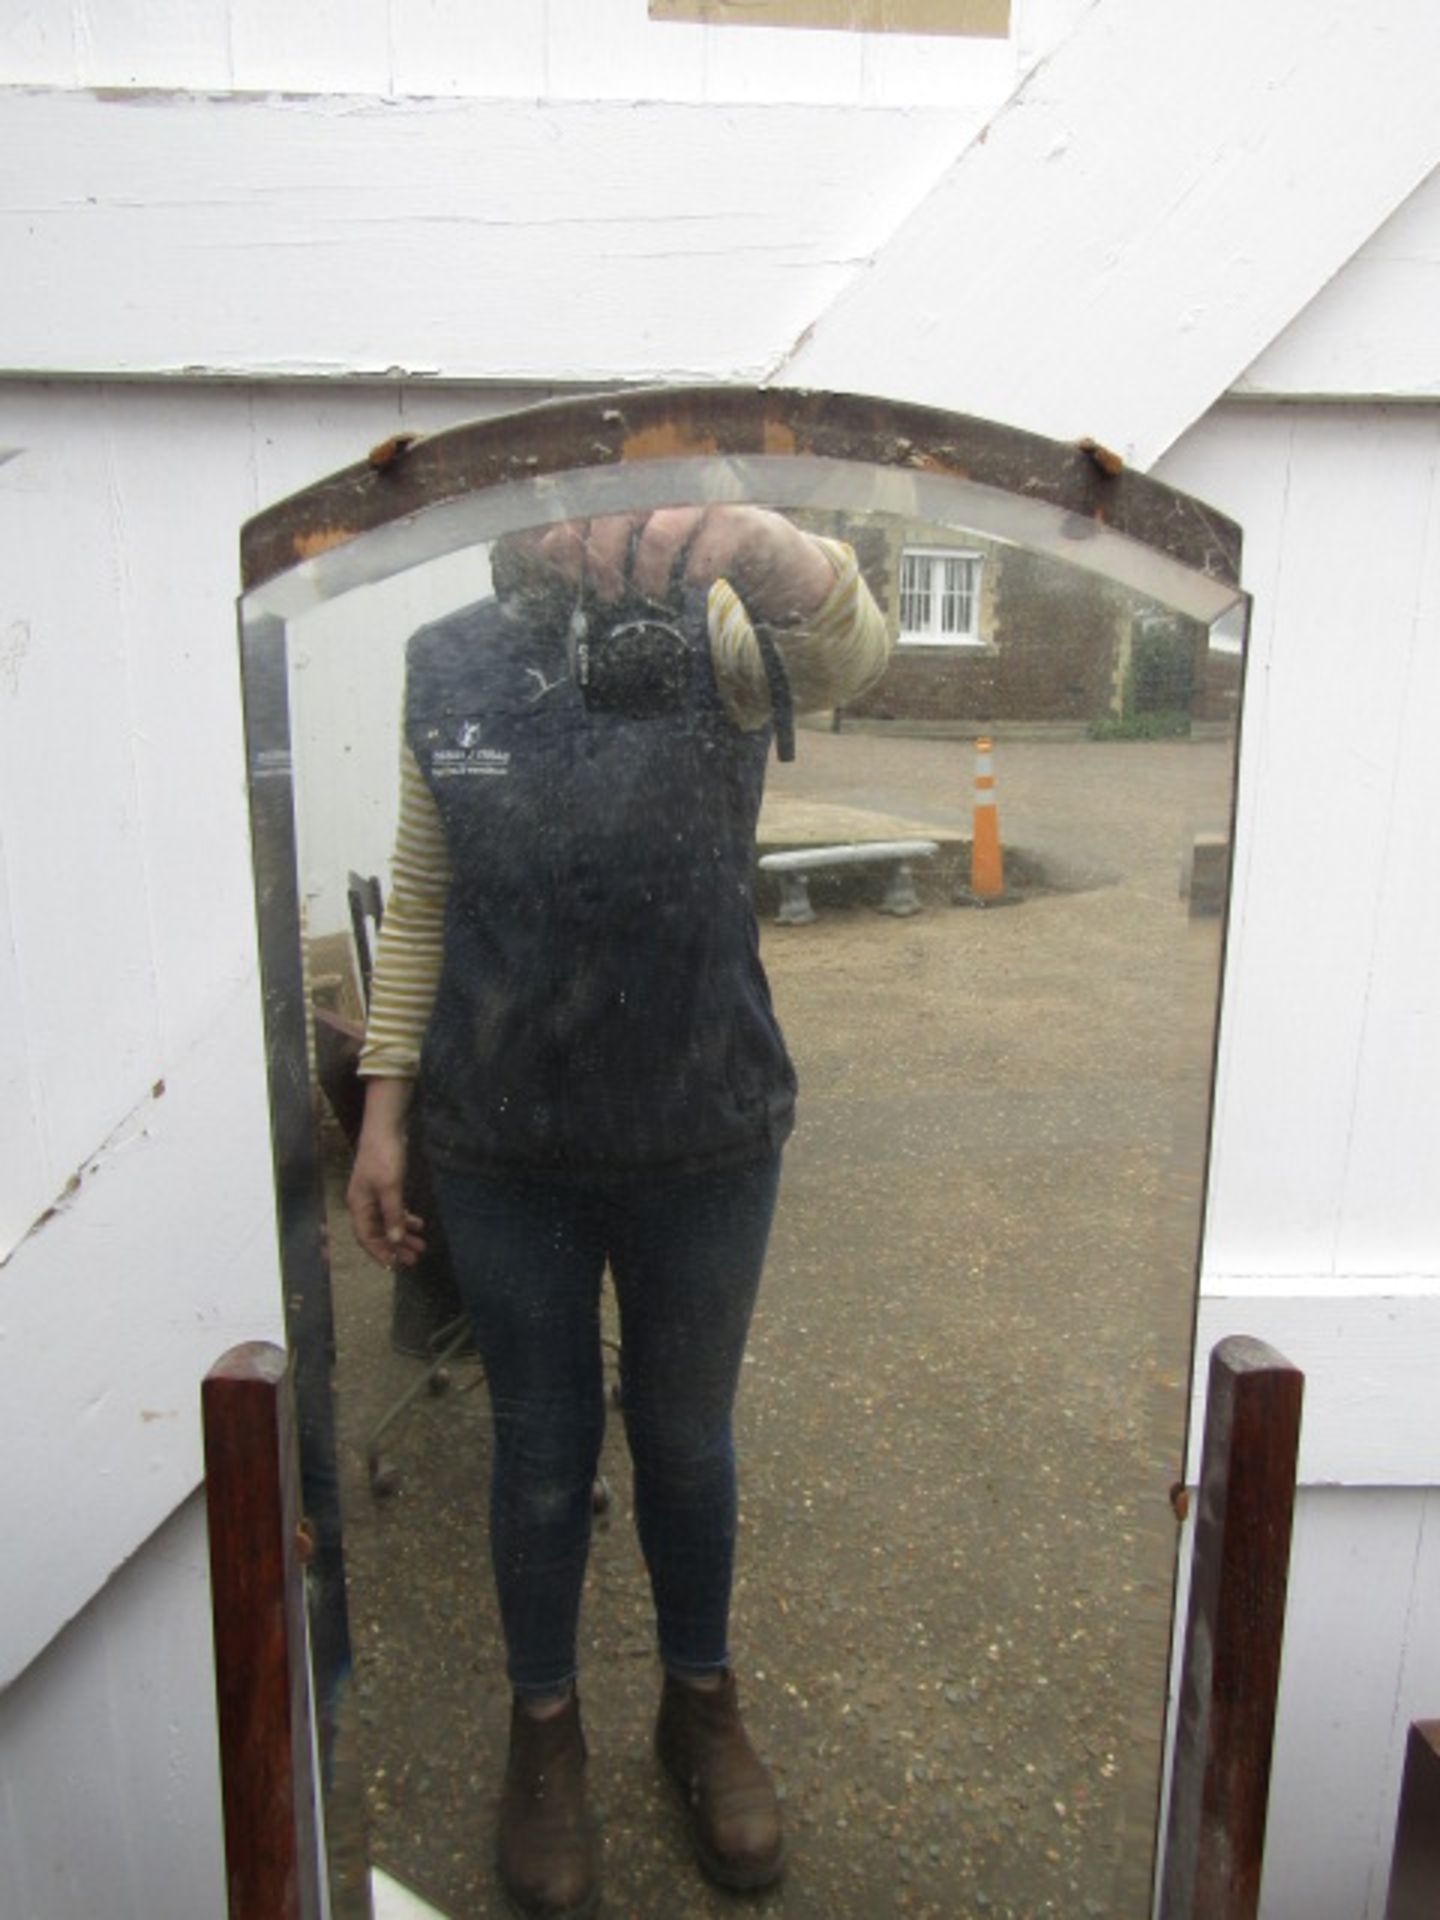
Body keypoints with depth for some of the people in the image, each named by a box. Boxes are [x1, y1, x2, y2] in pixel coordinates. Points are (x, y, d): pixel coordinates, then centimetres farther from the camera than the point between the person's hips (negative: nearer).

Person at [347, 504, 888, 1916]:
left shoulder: (716, 637, -9)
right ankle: (544, 1726, 44)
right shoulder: (443, 670, 0)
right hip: (503, 1152, 2)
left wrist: (738, 539, -51)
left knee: (687, 1440, 18)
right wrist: (384, 1107, 2)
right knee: (541, 1449, 17)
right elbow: (418, 901, 5)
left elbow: (850, 651, -31)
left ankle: (701, 1704, 46)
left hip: (706, 1139, -1)